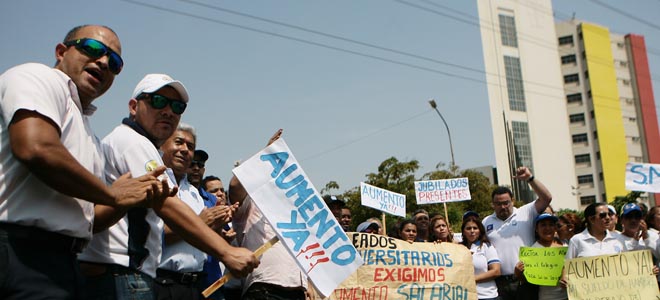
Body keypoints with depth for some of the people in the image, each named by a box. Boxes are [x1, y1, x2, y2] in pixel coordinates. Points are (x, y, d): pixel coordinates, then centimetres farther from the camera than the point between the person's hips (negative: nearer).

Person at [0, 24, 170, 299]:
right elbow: (36, 149, -21)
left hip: (61, 259, 9)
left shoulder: (87, 133, 25)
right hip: (24, 250, -9)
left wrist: (137, 197, 6)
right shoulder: (37, 76, 0)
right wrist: (114, 195, -7)